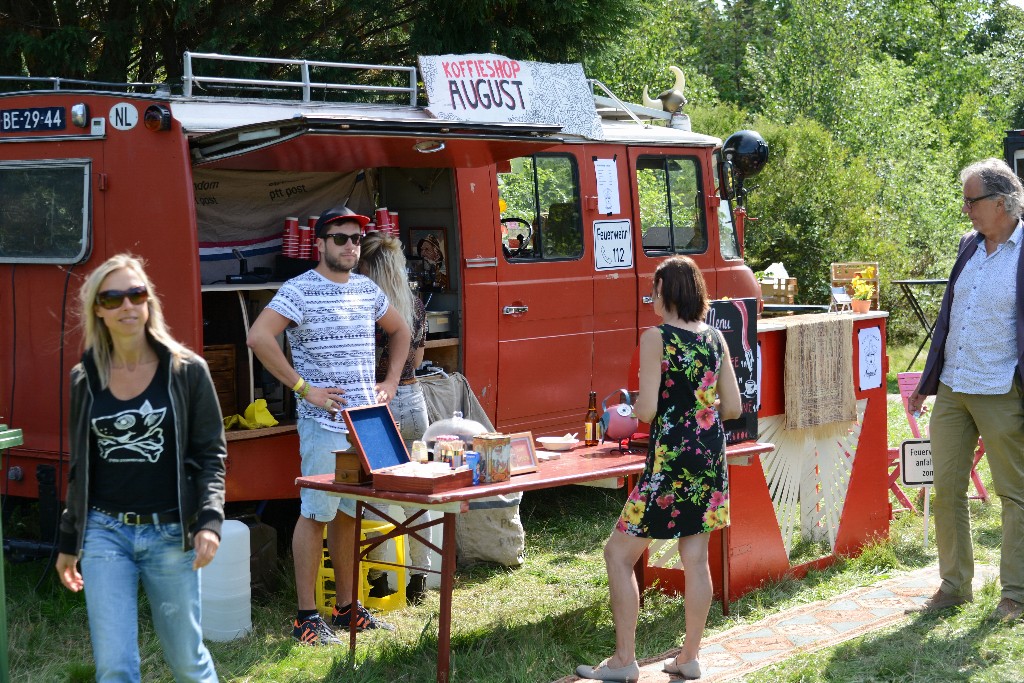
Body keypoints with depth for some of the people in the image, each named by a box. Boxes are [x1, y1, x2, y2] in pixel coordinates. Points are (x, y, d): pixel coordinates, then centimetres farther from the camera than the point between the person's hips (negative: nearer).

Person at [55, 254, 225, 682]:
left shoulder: (186, 371, -2)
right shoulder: (85, 379, 6)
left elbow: (211, 453, 0)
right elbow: (79, 468, 14)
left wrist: (210, 521, -14)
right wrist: (68, 543, 16)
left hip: (170, 534, -1)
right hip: (105, 533, 2)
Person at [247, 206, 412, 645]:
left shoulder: (367, 289, 13)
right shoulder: (300, 291, -9)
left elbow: (400, 332, 29)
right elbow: (258, 337, -22)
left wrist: (391, 382, 16)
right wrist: (303, 388, -19)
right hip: (324, 424, -7)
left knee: (348, 512, 14)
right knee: (316, 513, -2)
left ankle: (347, 607, 23)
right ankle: (307, 617, 3)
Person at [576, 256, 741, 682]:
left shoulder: (656, 338, -12)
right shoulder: (715, 338, 6)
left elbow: (646, 410, -16)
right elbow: (733, 406, 8)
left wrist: (633, 408, 5)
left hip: (671, 459, -7)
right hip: (711, 455, 7)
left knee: (620, 552, 4)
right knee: (696, 557, 12)